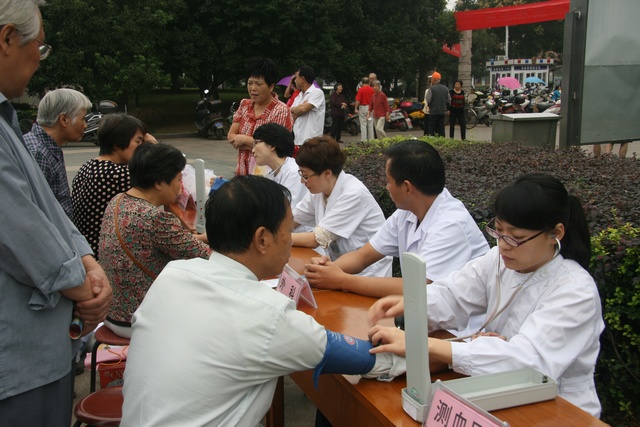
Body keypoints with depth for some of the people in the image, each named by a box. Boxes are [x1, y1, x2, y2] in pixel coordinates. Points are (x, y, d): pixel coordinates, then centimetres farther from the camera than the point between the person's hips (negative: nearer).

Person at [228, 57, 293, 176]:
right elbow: (231, 136, 2)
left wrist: (245, 140, -10)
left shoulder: (281, 111, -11)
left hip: (266, 174, -5)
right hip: (242, 173, 5)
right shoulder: (244, 105, 8)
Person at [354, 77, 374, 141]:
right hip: (370, 108, 3)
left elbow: (358, 101, -13)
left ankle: (363, 140, -2)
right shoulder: (372, 89, -1)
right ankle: (371, 139, 14)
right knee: (370, 125, 10)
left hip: (363, 107, -3)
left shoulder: (361, 90, -10)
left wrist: (356, 108, -1)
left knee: (363, 124, 0)